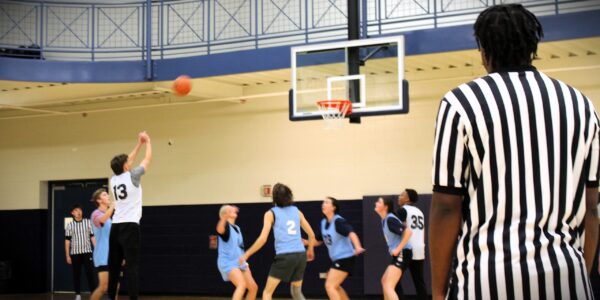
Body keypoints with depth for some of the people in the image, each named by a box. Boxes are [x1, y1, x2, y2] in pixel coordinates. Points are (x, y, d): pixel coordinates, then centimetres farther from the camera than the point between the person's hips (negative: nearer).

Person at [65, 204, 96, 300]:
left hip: (87, 252, -1)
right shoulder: (70, 225, 4)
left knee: (90, 273, -6)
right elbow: (67, 241, 4)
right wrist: (67, 256, 0)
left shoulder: (88, 222, 3)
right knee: (76, 274, 5)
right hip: (75, 253, 1)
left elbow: (93, 237, 3)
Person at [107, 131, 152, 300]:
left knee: (114, 265, 9)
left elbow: (127, 161, 26)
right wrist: (147, 142, 23)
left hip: (116, 227, 6)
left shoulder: (113, 179, 10)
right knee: (132, 265, -10)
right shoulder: (132, 176, -5)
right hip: (130, 226, -6)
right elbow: (148, 159, 7)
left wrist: (139, 144, 32)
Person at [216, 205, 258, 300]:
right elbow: (219, 230, -38)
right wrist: (225, 217, -57)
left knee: (253, 287, 8)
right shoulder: (225, 226, -10)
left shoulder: (237, 228, 17)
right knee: (242, 285, -28)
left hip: (240, 263, 9)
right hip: (228, 263, -9)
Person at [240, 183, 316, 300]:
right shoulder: (296, 211, 14)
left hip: (284, 256, -5)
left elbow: (263, 239, -8)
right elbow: (311, 234, 18)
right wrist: (310, 250, 37)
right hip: (301, 255, 5)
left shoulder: (271, 213, 2)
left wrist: (246, 254, 2)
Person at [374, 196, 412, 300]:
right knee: (384, 281, 23)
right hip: (398, 255, 11)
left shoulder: (390, 219, -16)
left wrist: (398, 249, -23)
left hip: (401, 254, -11)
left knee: (388, 286, -18)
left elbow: (408, 231, -25)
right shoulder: (385, 219, 13)